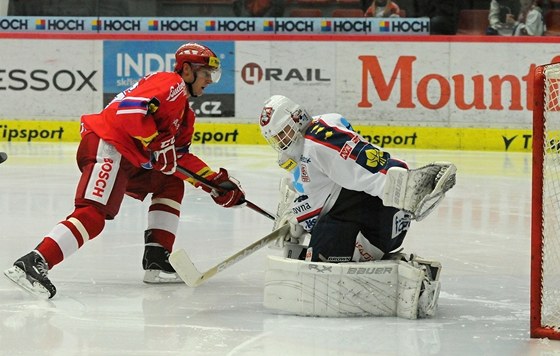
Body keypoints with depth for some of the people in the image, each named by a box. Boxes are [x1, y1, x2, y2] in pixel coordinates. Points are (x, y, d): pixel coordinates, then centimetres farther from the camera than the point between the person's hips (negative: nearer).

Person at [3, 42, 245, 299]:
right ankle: (33, 263, -36)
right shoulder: (171, 83, -4)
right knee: (93, 214, -24)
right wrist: (157, 144, -18)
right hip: (106, 146, -11)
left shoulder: (184, 112, 29)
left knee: (171, 183, 18)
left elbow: (180, 158, 26)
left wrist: (216, 182, 19)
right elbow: (131, 108, -20)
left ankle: (157, 261, 10)